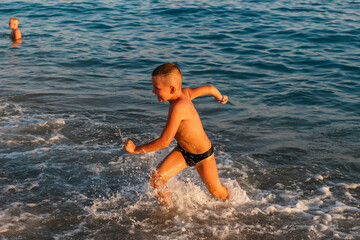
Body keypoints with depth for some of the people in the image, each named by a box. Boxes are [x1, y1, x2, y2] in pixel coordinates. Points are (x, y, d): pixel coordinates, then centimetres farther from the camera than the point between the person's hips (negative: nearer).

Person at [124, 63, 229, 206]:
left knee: (216, 191, 16)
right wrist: (220, 97, 24)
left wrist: (136, 149, -25)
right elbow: (209, 88, 1)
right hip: (182, 151, 7)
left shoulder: (178, 107, -39)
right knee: (156, 179, -8)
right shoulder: (184, 93, -16)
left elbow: (164, 142, -36)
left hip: (203, 155, -7)